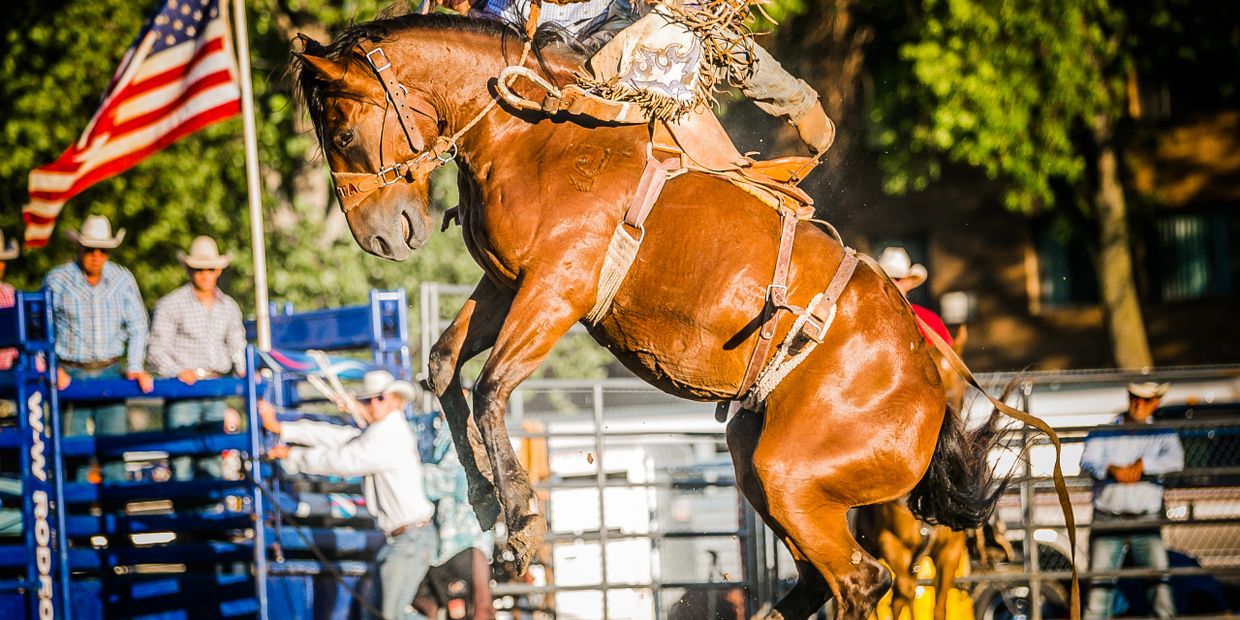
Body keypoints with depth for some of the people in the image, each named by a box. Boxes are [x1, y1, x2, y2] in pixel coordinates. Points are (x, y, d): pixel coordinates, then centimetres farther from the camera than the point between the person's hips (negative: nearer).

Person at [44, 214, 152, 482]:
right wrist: (51, 369, -9)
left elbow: (137, 326, 9)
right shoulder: (57, 280, -2)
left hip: (109, 371, 2)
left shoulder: (123, 279, 5)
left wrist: (135, 367, -1)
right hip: (71, 373, -2)